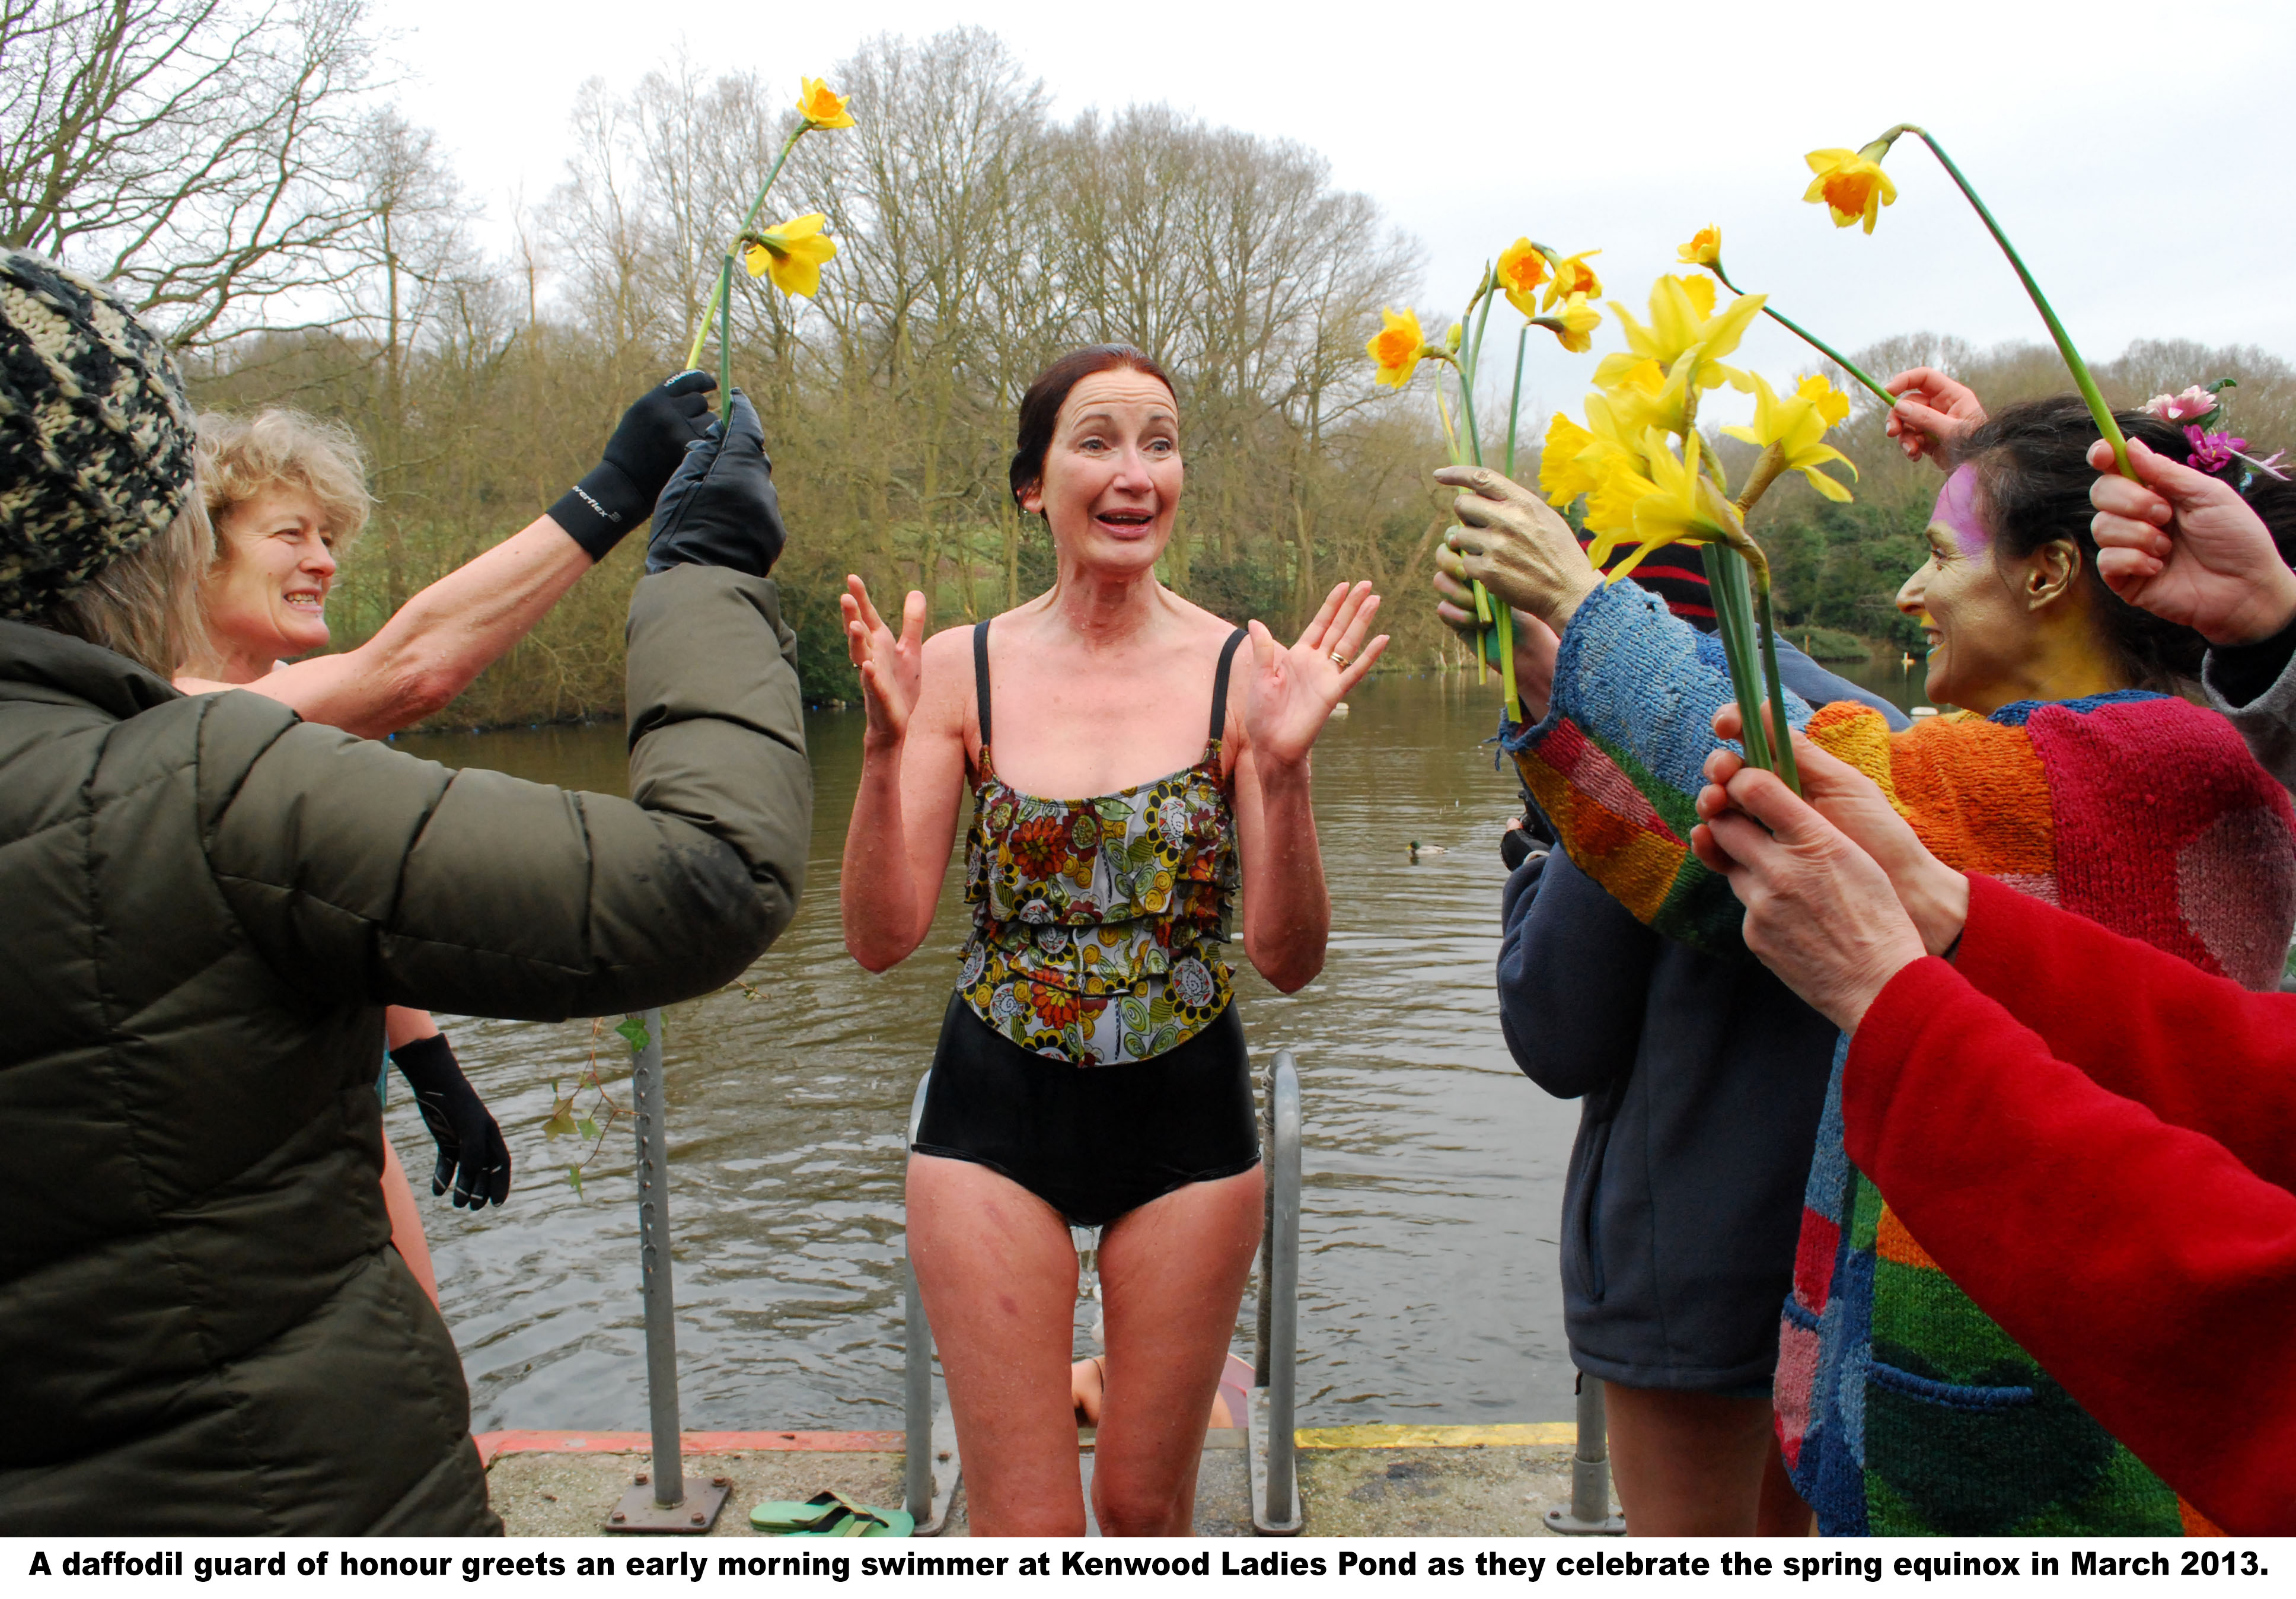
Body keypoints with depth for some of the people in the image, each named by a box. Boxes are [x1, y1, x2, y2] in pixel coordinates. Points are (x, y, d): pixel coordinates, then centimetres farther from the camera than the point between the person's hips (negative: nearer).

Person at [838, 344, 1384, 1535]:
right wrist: (885, 745, -21)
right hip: (996, 1120, 0)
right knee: (1026, 1526, 8)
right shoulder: (963, 669, -5)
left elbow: (1289, 960, -9)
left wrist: (1283, 767, -24)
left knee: (1146, 1505, 18)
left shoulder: (1241, 670, -8)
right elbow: (881, 939, -7)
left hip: (1185, 1121, 0)